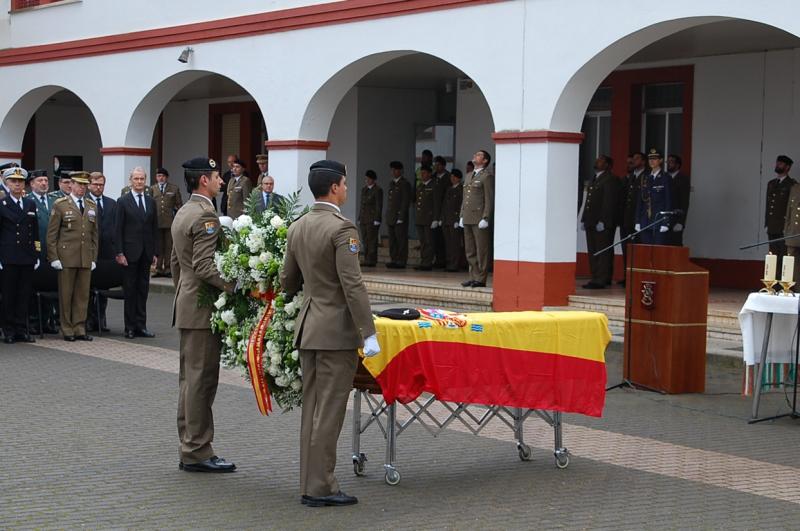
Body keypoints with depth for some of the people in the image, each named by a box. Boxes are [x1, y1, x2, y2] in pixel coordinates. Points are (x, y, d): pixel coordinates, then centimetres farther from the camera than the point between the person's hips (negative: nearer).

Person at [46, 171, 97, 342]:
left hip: (86, 258, 4)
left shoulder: (92, 206, 13)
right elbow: (51, 234, -2)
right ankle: (67, 330, 9)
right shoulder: (60, 205, 0)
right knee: (66, 294, 2)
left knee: (83, 295, 4)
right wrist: (53, 258, -8)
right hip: (66, 257, -4)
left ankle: (79, 329, 11)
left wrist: (94, 258, 8)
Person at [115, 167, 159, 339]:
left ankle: (141, 326, 11)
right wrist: (119, 253, -11)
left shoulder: (151, 202, 10)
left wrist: (155, 252, 6)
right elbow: (118, 229, -5)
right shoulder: (123, 201, -2)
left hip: (146, 253, 4)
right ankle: (130, 327, 7)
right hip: (130, 252, -4)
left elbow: (155, 229, 11)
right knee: (130, 290, 2)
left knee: (143, 289, 6)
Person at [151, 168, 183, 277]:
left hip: (170, 222, -1)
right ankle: (158, 269, 8)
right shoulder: (152, 189, 11)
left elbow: (179, 205, 7)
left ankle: (168, 269, 8)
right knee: (158, 246, 3)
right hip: (156, 222, 1)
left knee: (169, 247, 2)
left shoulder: (174, 188, 7)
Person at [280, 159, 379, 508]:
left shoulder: (297, 228, 9)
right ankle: (320, 488, 1)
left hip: (308, 328, 8)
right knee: (328, 413, -3)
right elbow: (352, 285, -19)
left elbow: (288, 281, 16)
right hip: (337, 331, -8)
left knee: (311, 410, 12)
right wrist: (368, 333, -18)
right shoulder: (341, 228, -15)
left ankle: (310, 485, 17)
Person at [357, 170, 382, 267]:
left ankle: (372, 261, -6)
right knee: (365, 241, 6)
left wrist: (376, 220, -15)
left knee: (372, 240, -7)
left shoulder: (378, 190, -6)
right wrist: (359, 218, 13)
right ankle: (366, 260, 9)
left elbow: (379, 206, -10)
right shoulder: (364, 189, 16)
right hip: (364, 219, 7)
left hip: (372, 219, -7)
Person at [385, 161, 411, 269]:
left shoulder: (405, 184, -5)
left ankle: (401, 261, -4)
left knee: (401, 240, -5)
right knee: (392, 240, 7)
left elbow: (406, 201, -10)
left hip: (400, 217, -7)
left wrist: (401, 217, -15)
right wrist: (387, 215, 12)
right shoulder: (391, 183, 18)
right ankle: (393, 260, 11)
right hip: (391, 217, 7)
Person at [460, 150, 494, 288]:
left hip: (479, 218, -8)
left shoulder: (487, 175, -5)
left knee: (481, 250, -4)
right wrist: (462, 216, 16)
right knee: (470, 251, 9)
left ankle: (481, 279, -2)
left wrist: (485, 218, -16)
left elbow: (489, 199, -11)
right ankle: (473, 277, 14)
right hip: (468, 218, 8)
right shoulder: (469, 175, 20)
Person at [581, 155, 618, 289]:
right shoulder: (593, 180, 21)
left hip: (603, 224, -9)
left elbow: (609, 202, -14)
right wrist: (584, 220, 14)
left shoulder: (610, 180, -6)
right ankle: (596, 278, 14)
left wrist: (602, 221, -19)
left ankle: (601, 280, -7)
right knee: (592, 252, 9)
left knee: (603, 252, -7)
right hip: (591, 222, 9)